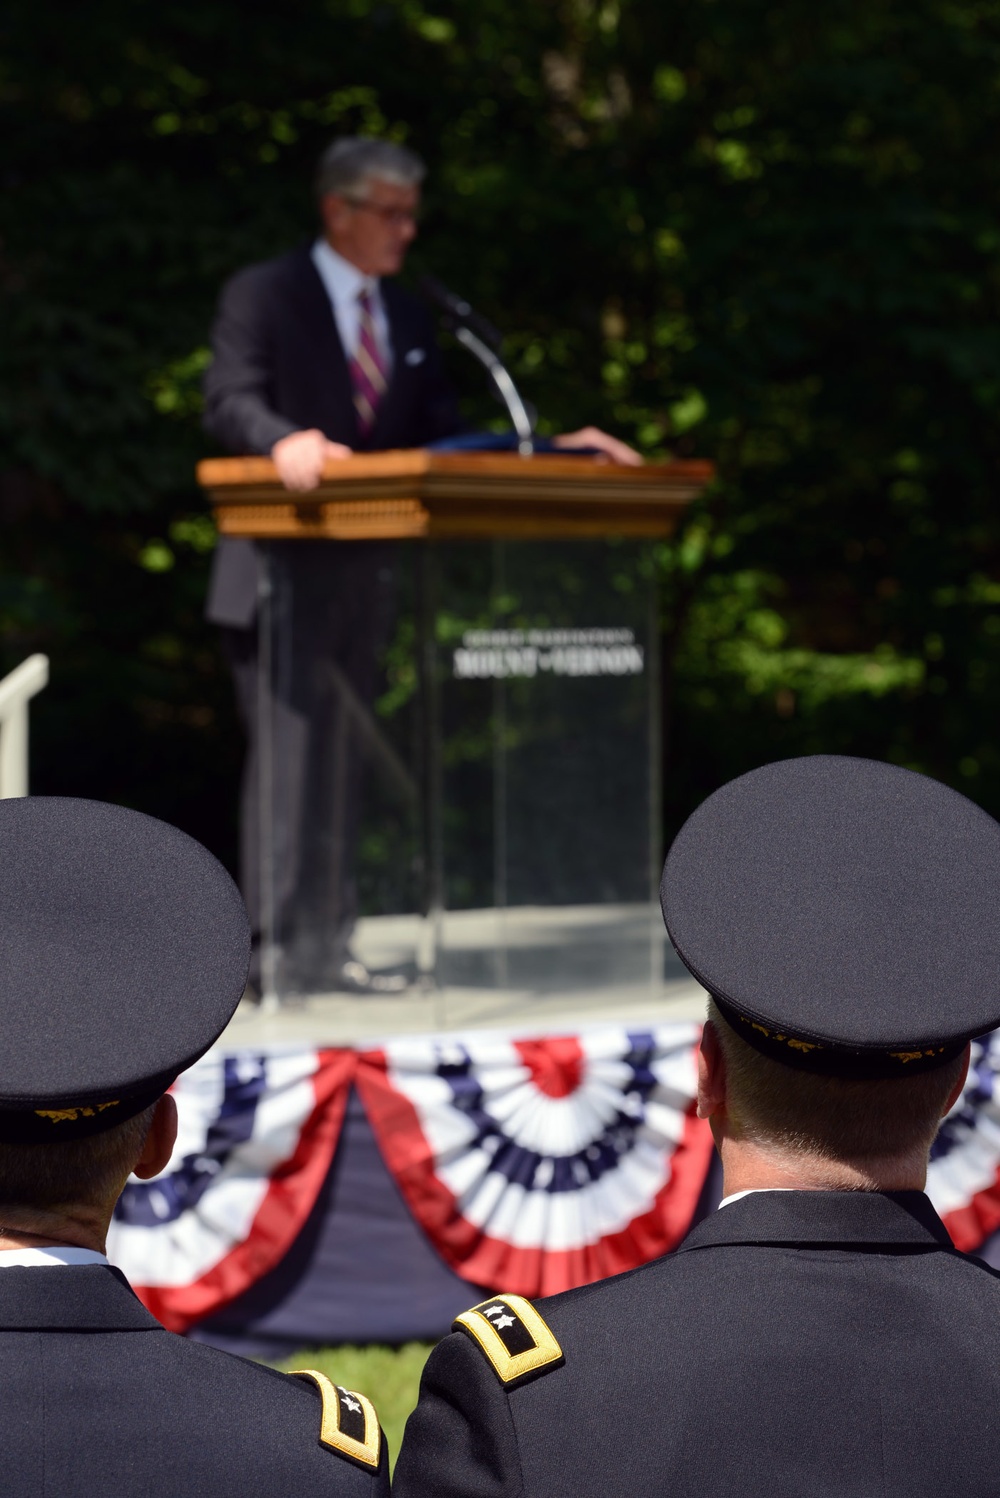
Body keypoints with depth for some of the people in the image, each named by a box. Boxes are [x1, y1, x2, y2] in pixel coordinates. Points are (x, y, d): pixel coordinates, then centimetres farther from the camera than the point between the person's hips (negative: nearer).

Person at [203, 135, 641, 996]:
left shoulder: (408, 318, 15)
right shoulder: (264, 296, -4)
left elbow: (444, 437, 12)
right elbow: (230, 403, -17)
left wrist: (552, 452, 0)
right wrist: (286, 441, -39)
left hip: (365, 572, 7)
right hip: (283, 569, -7)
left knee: (344, 761, 10)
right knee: (287, 752, -11)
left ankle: (325, 948, 16)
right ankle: (273, 947, -9)